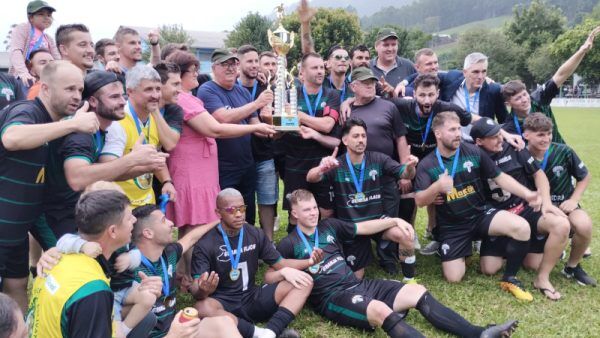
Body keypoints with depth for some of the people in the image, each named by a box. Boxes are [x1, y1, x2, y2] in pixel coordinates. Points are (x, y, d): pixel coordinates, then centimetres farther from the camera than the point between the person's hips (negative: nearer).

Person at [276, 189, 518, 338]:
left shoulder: (329, 226, 16)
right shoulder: (290, 244, 2)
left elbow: (363, 228, 18)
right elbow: (269, 276, -2)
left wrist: (394, 221, 7)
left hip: (357, 285, 7)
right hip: (332, 298, -7)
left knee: (417, 292, -8)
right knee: (381, 311, -36)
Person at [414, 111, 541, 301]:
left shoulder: (473, 152, -5)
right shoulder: (427, 165, -10)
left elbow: (500, 177, 1)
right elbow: (419, 201, -18)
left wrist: (527, 194, -12)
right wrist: (437, 187, -39)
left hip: (481, 214, 2)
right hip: (452, 226, -1)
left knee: (521, 227, -26)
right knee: (453, 278, -10)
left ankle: (509, 279, -4)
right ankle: (464, 249, 26)